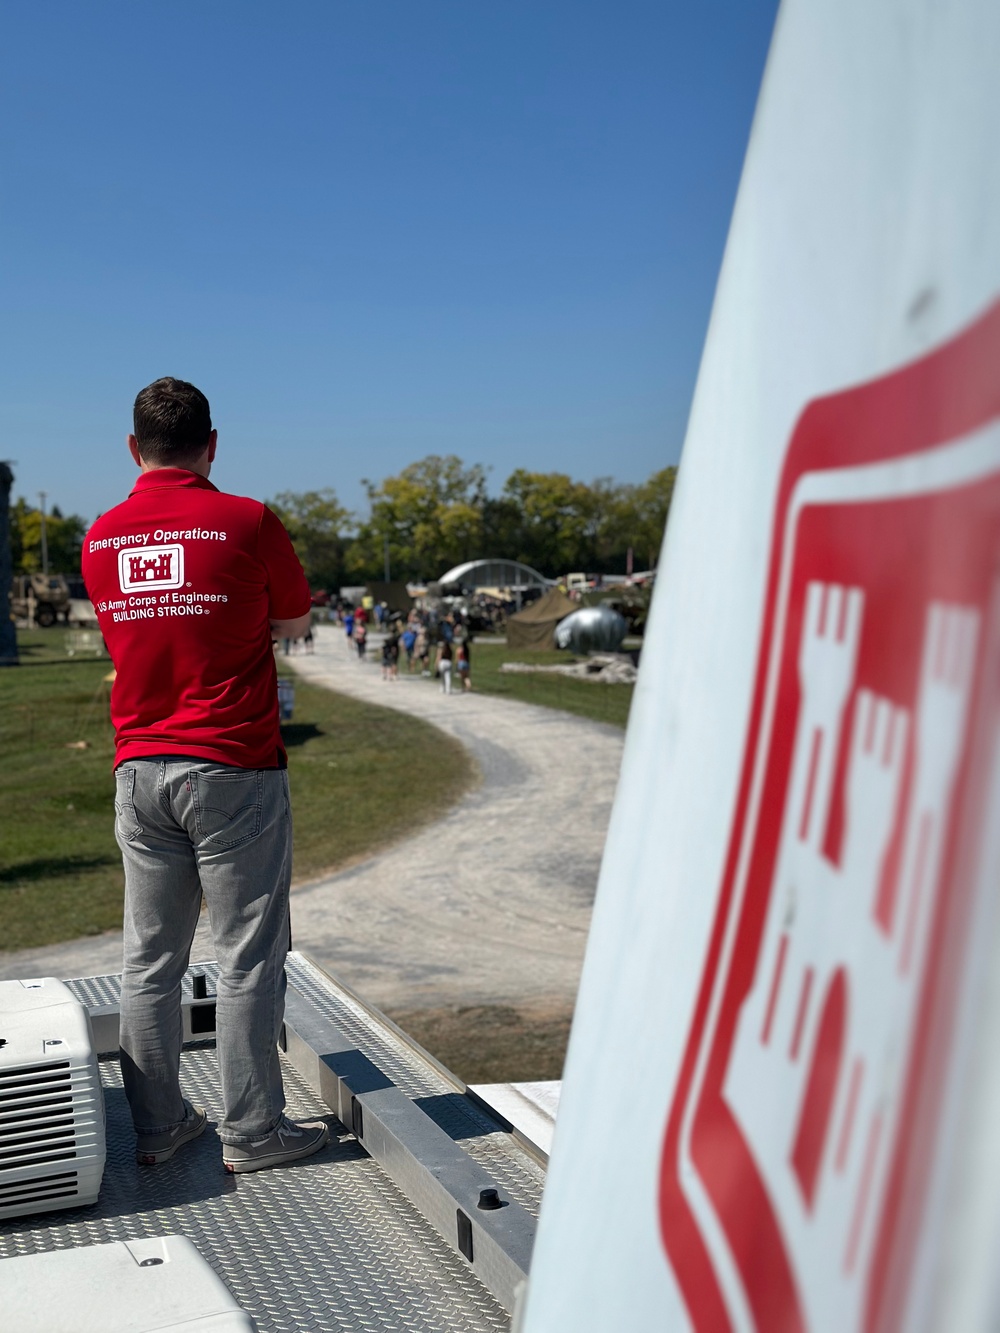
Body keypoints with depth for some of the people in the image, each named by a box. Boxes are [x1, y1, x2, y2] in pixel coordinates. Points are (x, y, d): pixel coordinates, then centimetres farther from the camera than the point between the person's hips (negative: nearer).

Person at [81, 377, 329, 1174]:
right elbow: (295, 623, 5)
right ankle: (253, 1131, 13)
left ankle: (158, 1124, 23)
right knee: (249, 957, 4)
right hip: (233, 771, -5)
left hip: (138, 771, 5)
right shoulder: (247, 522, -8)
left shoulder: (100, 538, 6)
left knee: (150, 958, 13)